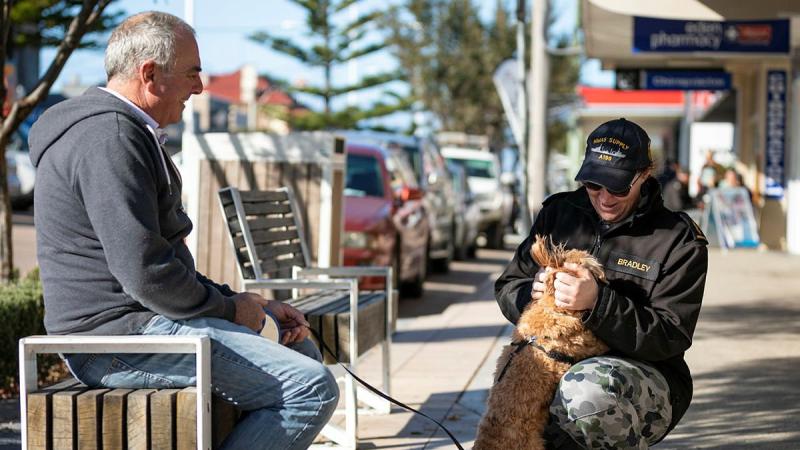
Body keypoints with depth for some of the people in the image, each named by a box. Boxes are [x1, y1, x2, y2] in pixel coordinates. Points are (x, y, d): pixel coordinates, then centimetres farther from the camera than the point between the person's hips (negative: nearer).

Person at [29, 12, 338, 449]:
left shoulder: (127, 131, 19)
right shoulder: (110, 138, -17)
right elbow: (146, 273, -24)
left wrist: (247, 303, 12)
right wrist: (230, 308, -8)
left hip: (136, 322, 11)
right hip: (121, 336, -11)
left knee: (302, 350, 23)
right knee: (312, 388, -19)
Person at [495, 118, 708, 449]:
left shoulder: (678, 240, -3)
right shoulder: (558, 213, 11)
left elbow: (671, 337, -12)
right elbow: (507, 288, 15)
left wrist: (597, 303, -26)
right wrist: (530, 293, -11)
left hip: (647, 375, -4)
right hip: (553, 368, 4)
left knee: (586, 388, -39)